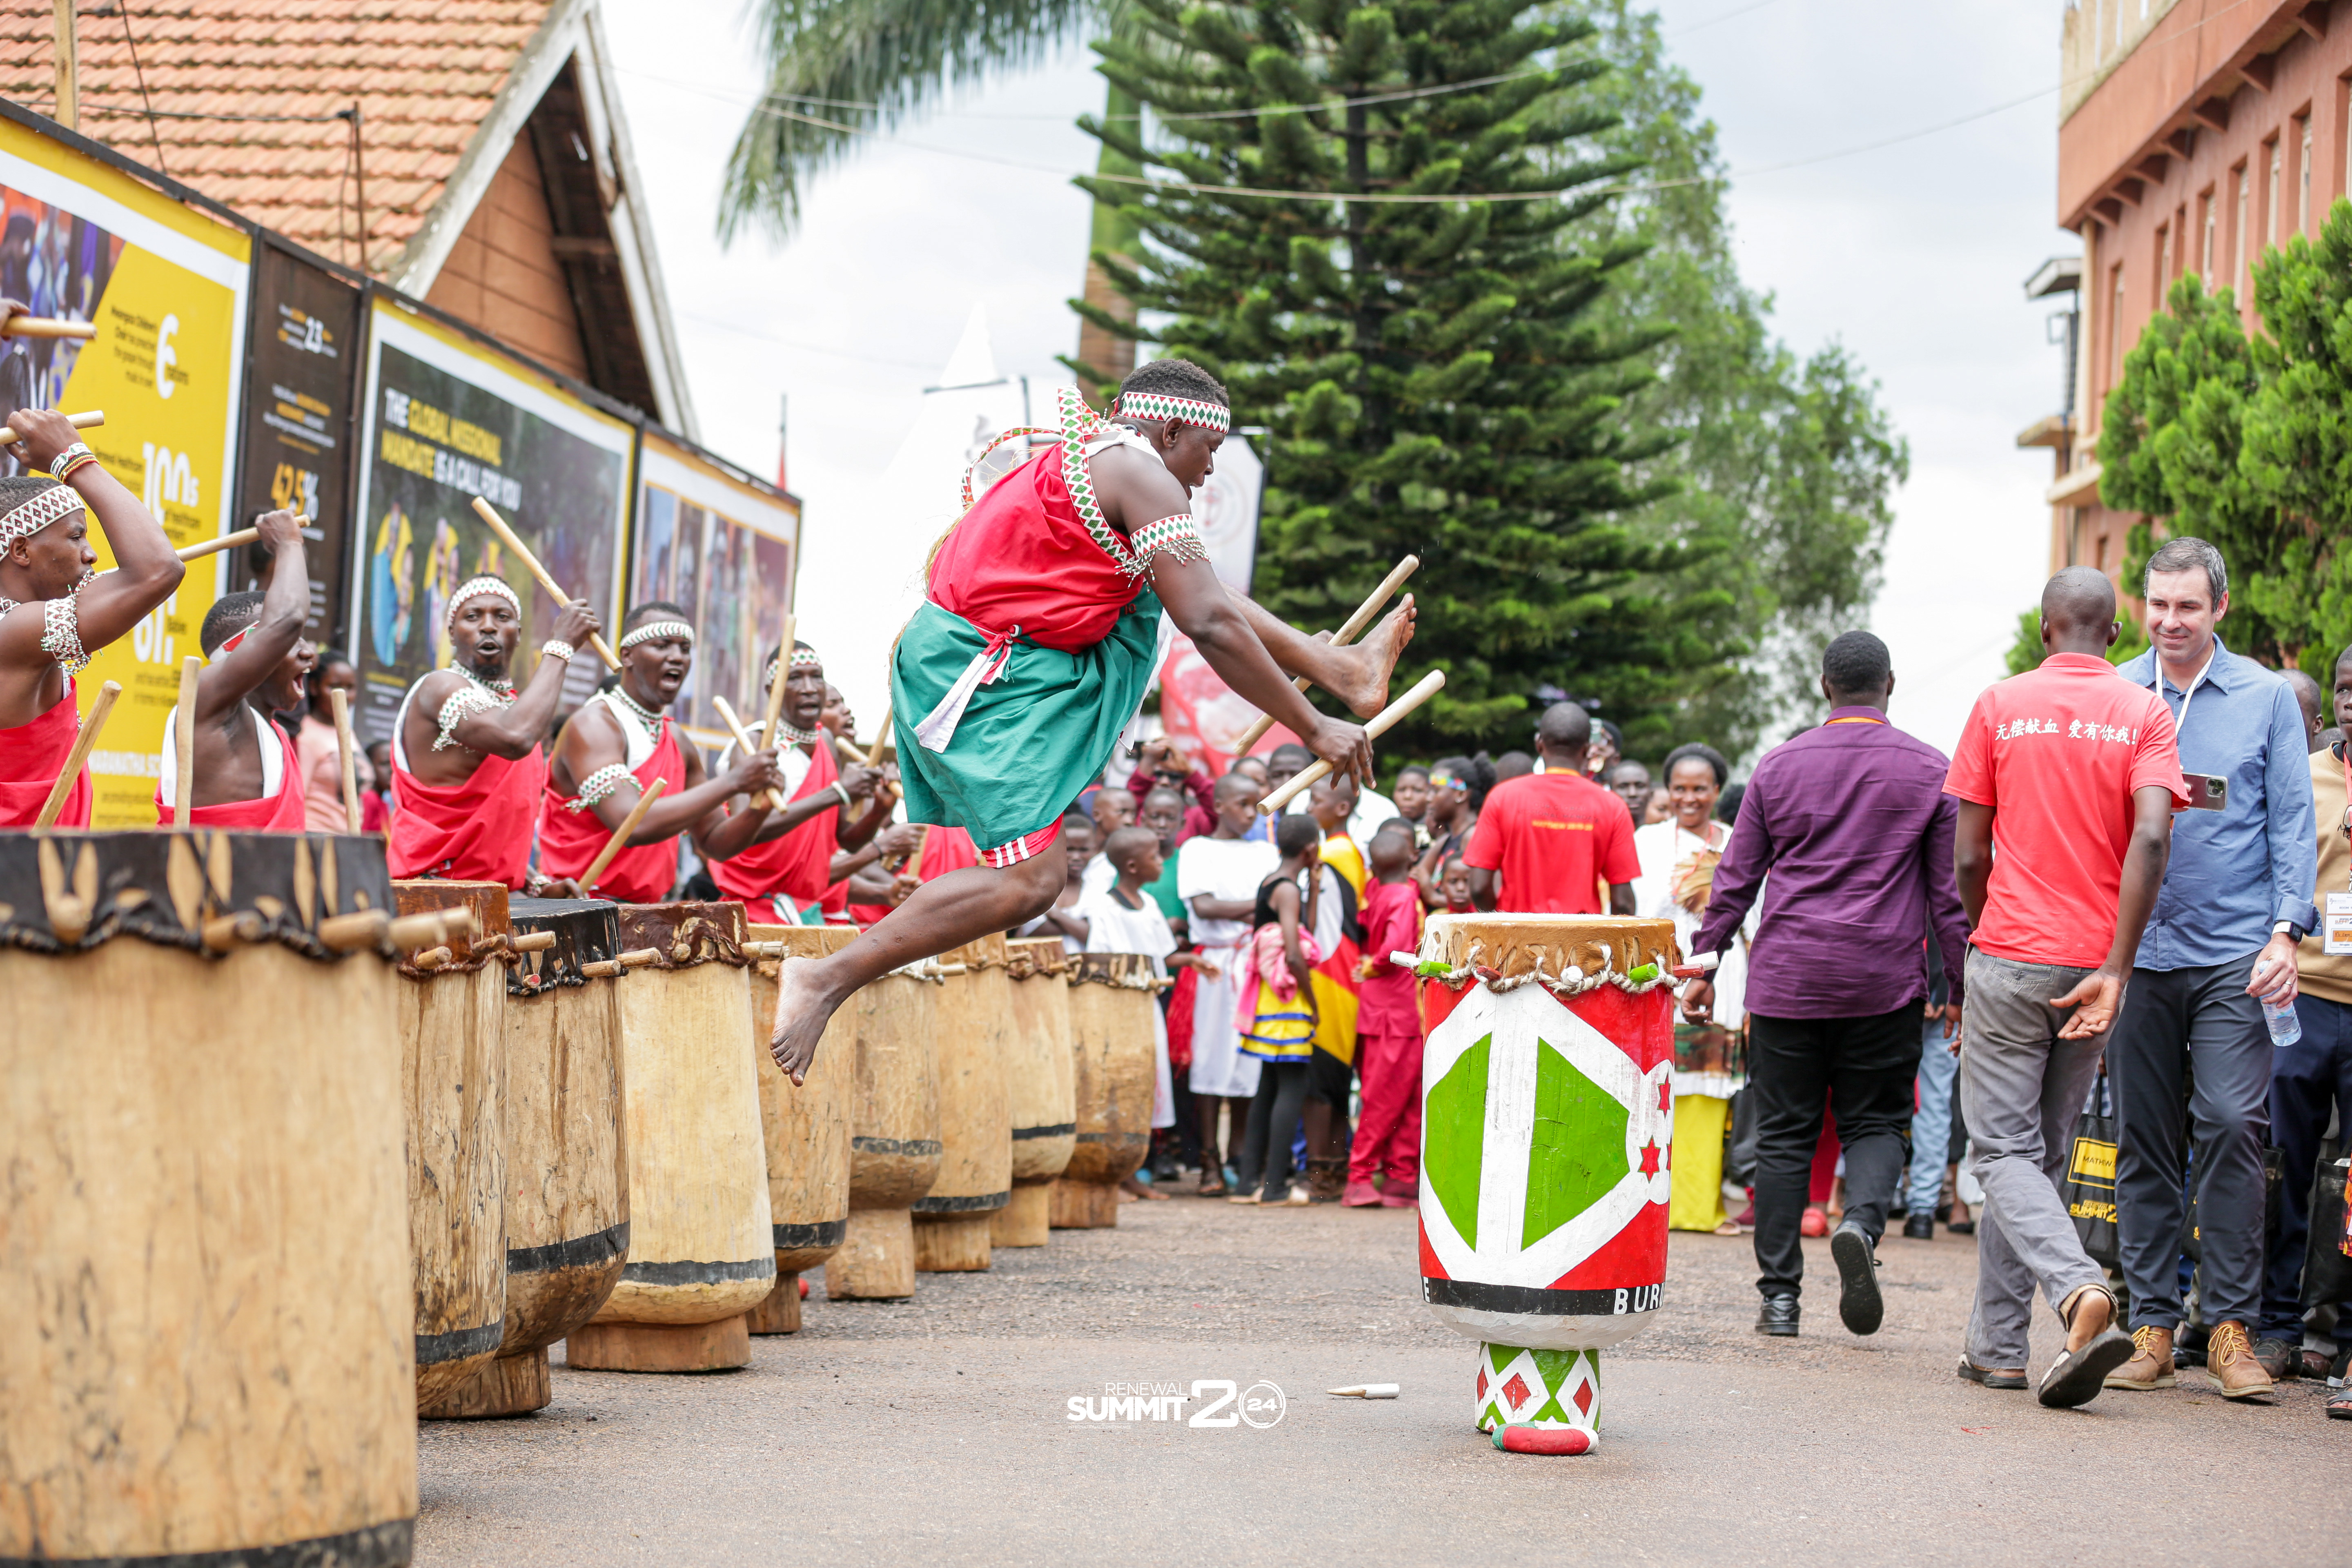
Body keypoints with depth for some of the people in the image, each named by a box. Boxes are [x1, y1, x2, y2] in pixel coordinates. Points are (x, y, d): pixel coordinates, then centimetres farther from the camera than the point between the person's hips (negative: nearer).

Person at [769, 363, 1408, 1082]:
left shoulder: (1082, 457, 18)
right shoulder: (1143, 476, -12)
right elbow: (1212, 628, -18)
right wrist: (1313, 731, -12)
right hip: (986, 677, -10)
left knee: (1189, 585, 18)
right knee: (1030, 880, -18)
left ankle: (1341, 667, 22)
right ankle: (828, 977, -16)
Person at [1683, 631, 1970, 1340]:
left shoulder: (1779, 765, 4)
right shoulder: (1930, 770, 1)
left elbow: (1735, 878, 6)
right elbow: (1950, 892, 3)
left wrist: (1703, 965, 13)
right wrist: (1962, 989, 9)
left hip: (1786, 978, 1)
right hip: (1884, 983, -1)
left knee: (1785, 1134, 6)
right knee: (1875, 1123, 11)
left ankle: (1779, 1296, 5)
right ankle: (1861, 1222, -19)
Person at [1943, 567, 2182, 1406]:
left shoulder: (2001, 704, 1)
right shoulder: (2144, 714, 3)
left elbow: (1969, 853, 0)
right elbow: (2151, 839, -12)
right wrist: (2116, 969, -13)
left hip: (2010, 958, -3)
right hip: (2092, 965, 3)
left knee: (2004, 1151, -1)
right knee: (2044, 1152, 13)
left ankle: (2081, 1291, -27)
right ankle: (1996, 1344, 16)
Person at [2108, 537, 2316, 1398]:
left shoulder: (2265, 697, 5)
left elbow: (2291, 820, 4)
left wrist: (2287, 930, -6)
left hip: (2233, 952, -2)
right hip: (2137, 948, 2)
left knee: (2231, 1123, -13)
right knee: (2143, 1140, 4)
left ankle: (2232, 1326, -6)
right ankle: (2153, 1321, 11)